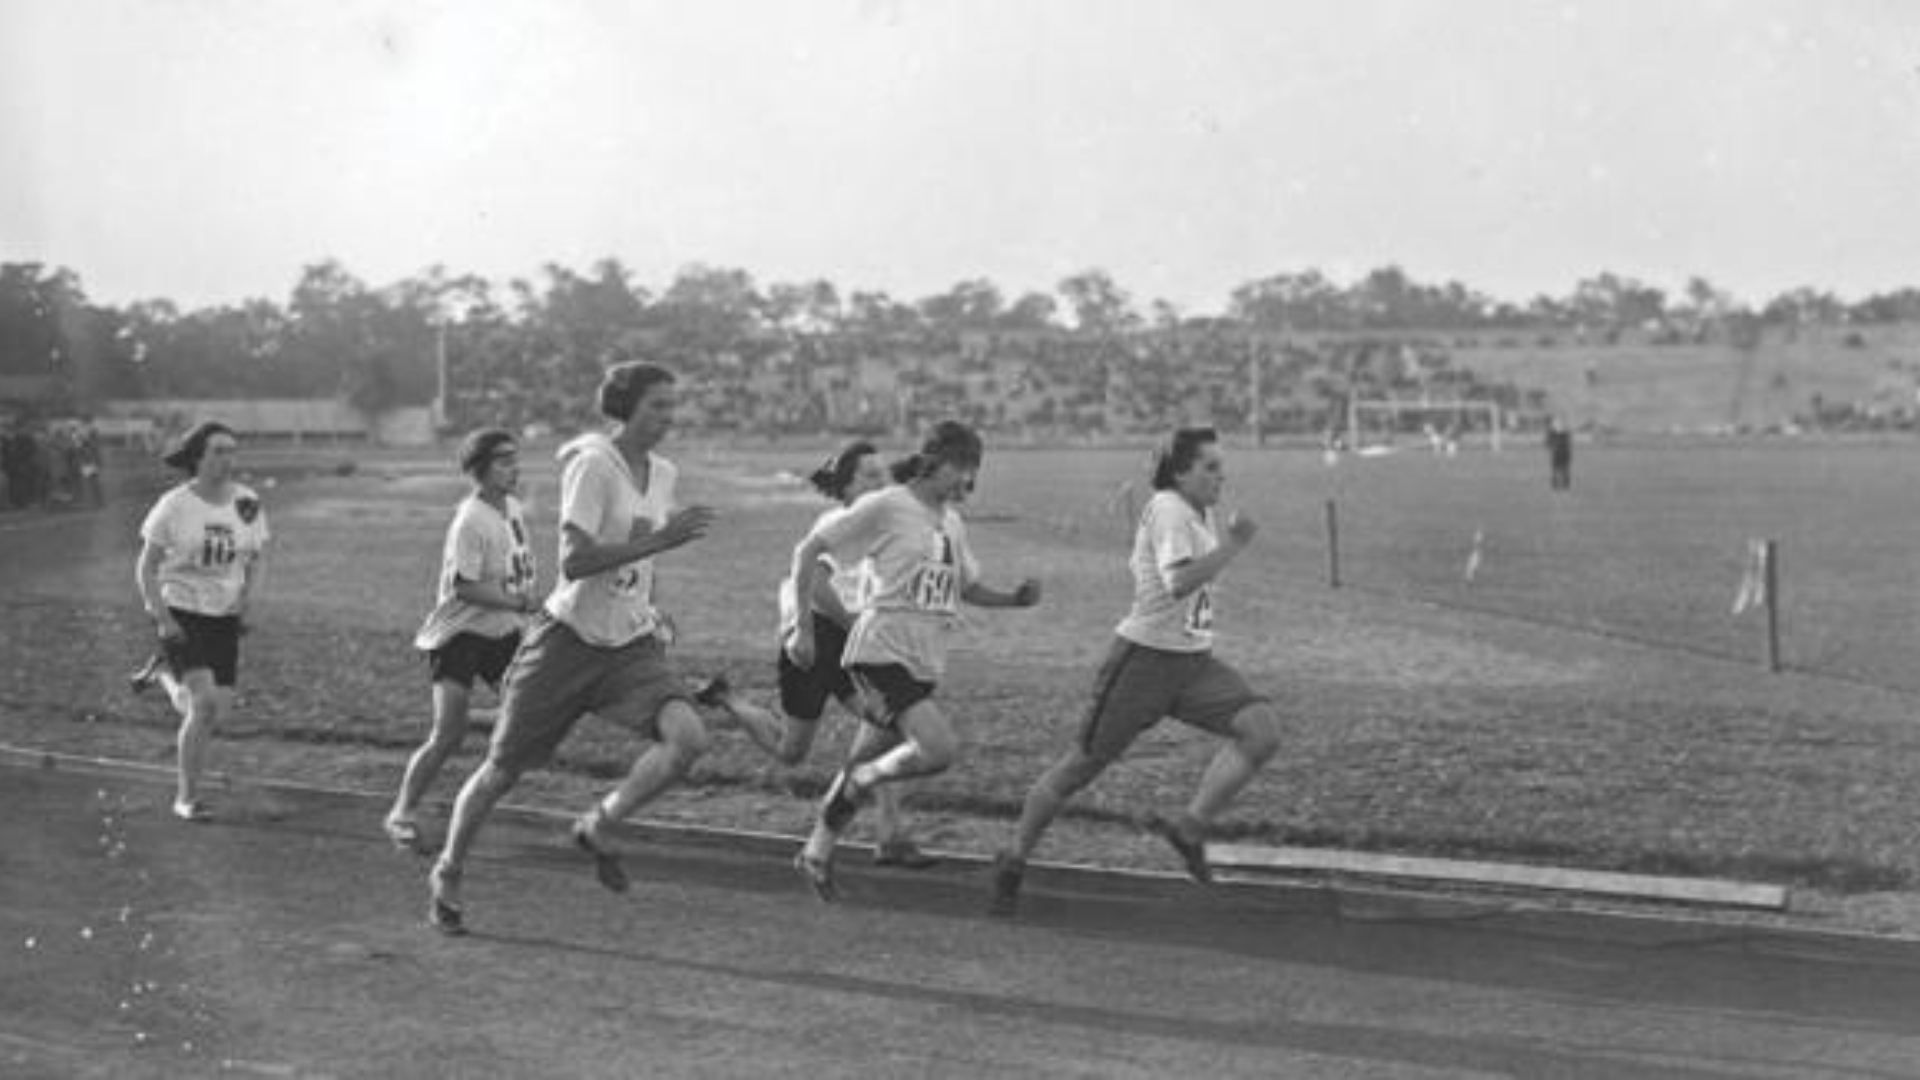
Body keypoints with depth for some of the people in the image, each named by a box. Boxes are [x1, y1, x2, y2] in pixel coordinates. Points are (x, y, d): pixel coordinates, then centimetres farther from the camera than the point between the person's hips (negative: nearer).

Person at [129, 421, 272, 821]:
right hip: (180, 612, -4)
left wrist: (246, 600, -4)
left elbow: (258, 559, 12)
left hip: (225, 618, 4)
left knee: (216, 713, 4)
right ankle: (187, 798, -2)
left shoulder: (247, 504, -1)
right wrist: (162, 619, -14)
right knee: (204, 703, -18)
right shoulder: (175, 506, -10)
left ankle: (164, 674, 36)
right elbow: (146, 567, -4)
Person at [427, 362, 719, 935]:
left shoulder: (663, 474, 6)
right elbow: (573, 561, -25)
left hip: (630, 645, 5)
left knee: (687, 736, -20)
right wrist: (659, 540, -28)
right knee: (502, 770, 6)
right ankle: (447, 876, 29)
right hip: (568, 637, -5)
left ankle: (597, 824, 1)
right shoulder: (593, 464, -16)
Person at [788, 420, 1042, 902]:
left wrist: (1015, 598, 4)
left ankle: (816, 853, 26)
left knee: (873, 766, 11)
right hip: (881, 652, -7)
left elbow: (969, 587, 25)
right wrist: (803, 627, -8)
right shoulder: (885, 508, -8)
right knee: (941, 748, -23)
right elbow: (808, 550, -5)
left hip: (925, 662, 7)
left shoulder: (952, 521, 14)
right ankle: (861, 778, 1)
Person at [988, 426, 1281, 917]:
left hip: (1194, 661, 8)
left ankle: (1189, 828, -12)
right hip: (1145, 656, -8)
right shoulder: (1168, 509, -14)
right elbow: (1179, 582, -29)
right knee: (1083, 764, 1)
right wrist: (1233, 545, -24)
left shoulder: (1205, 513, 13)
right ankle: (1014, 860, 17)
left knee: (1262, 729, -16)